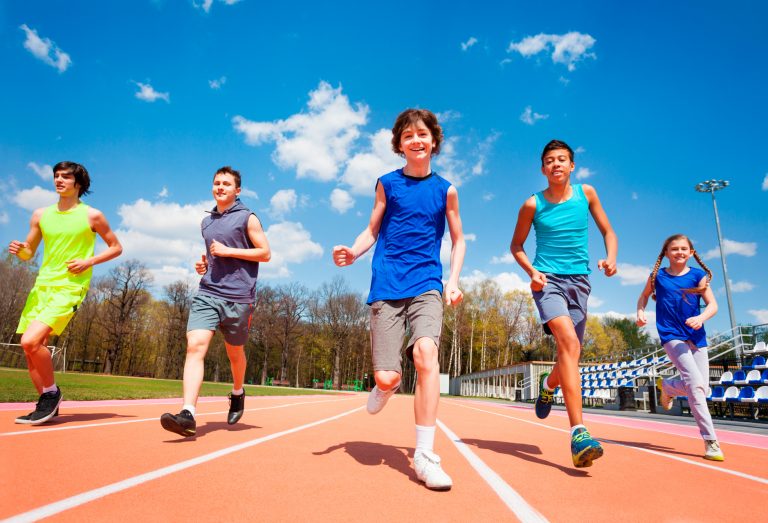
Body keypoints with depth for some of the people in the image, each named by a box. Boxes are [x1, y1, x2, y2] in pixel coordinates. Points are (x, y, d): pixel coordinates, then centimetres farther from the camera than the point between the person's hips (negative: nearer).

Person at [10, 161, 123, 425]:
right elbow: (28, 253, 18)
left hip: (69, 288, -6)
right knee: (31, 349, 5)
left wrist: (89, 261, -10)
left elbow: (116, 247, 5)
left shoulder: (92, 215, -1)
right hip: (41, 285, 6)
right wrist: (18, 249, -6)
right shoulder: (41, 214, 12)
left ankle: (51, 392, 1)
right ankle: (48, 405, 20)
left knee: (31, 341, -21)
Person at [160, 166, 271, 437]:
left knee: (235, 352, 11)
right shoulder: (206, 221, 18)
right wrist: (204, 264, 9)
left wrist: (228, 251, -12)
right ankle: (188, 414, -21)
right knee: (195, 345, -16)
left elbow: (265, 253, -4)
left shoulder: (247, 218, 1)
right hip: (207, 292, 4)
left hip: (238, 297, -4)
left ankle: (238, 393, 40)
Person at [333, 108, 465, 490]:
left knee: (426, 352, -26)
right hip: (386, 286, 0)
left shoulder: (445, 189, 9)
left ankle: (425, 456, -14)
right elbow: (372, 231, 14)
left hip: (427, 284, 0)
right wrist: (352, 253, -7)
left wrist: (453, 281, 2)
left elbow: (458, 240, 16)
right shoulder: (387, 183, 9)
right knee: (387, 377, -7)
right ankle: (384, 386, 34)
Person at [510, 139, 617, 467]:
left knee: (570, 354, 8)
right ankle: (578, 434, -28)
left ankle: (549, 384, 46)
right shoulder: (533, 205, 0)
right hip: (548, 279, -3)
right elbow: (516, 246, 9)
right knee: (569, 341, -26)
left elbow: (607, 232, 14)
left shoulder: (586, 193, 6)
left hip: (579, 281, 4)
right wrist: (532, 272, -8)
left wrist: (611, 258, -7)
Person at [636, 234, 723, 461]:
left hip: (697, 337, 3)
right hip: (672, 336, -3)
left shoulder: (698, 275, 2)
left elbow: (713, 305, -3)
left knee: (702, 388, 5)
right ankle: (711, 442, -14)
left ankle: (667, 386, 37)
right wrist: (640, 312, -3)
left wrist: (700, 318, -24)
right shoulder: (657, 276, 1)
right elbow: (644, 296, 17)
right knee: (696, 384, -18)